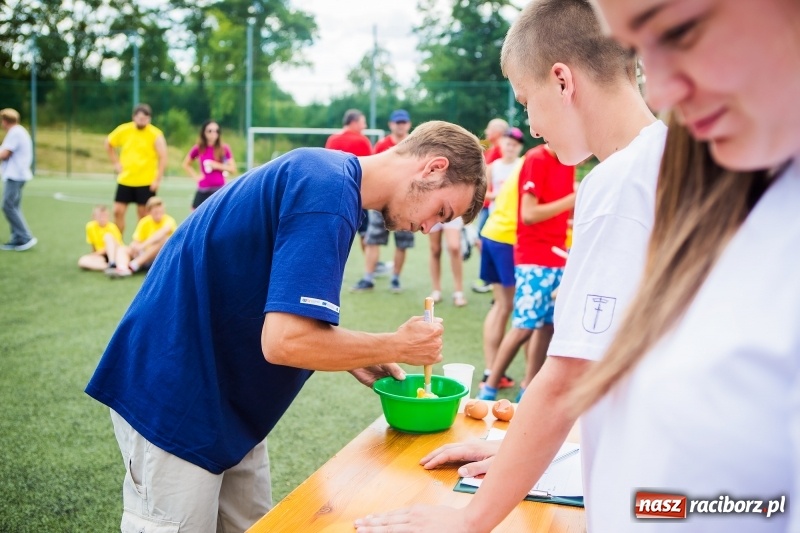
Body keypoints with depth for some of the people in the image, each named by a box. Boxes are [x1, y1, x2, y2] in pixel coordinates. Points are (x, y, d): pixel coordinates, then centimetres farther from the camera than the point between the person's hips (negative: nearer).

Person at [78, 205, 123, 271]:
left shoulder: (112, 227, -12)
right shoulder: (90, 226, -5)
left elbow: (118, 245, -14)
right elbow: (93, 246, 6)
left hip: (114, 253, -3)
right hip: (101, 256, 3)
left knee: (108, 236, -29)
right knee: (82, 261, -25)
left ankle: (112, 264, -41)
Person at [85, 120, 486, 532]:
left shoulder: (327, 174, 8)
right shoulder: (329, 191, -23)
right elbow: (285, 340, -29)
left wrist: (357, 361, 6)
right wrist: (397, 346, -15)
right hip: (174, 395, -10)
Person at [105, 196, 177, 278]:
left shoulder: (168, 220, -11)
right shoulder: (144, 222, 2)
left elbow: (163, 232, -32)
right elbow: (135, 242, -3)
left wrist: (143, 245, -42)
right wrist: (134, 247, -28)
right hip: (145, 257, 4)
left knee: (164, 239, -32)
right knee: (121, 249, -13)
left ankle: (133, 266, -34)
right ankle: (122, 268, -49)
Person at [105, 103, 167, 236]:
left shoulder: (156, 134, -11)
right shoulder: (123, 130, -1)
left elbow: (163, 158, -11)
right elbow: (108, 144, 16)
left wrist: (157, 180, -16)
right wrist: (116, 163, 8)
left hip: (146, 182, -3)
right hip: (125, 180, 3)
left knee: (143, 214, 4)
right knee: (118, 211, 2)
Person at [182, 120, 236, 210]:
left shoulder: (224, 149, -1)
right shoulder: (198, 149, 2)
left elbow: (233, 169, -1)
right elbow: (186, 164, 16)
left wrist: (218, 165, -14)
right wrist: (196, 176, 2)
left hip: (220, 190, -2)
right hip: (203, 191, 2)